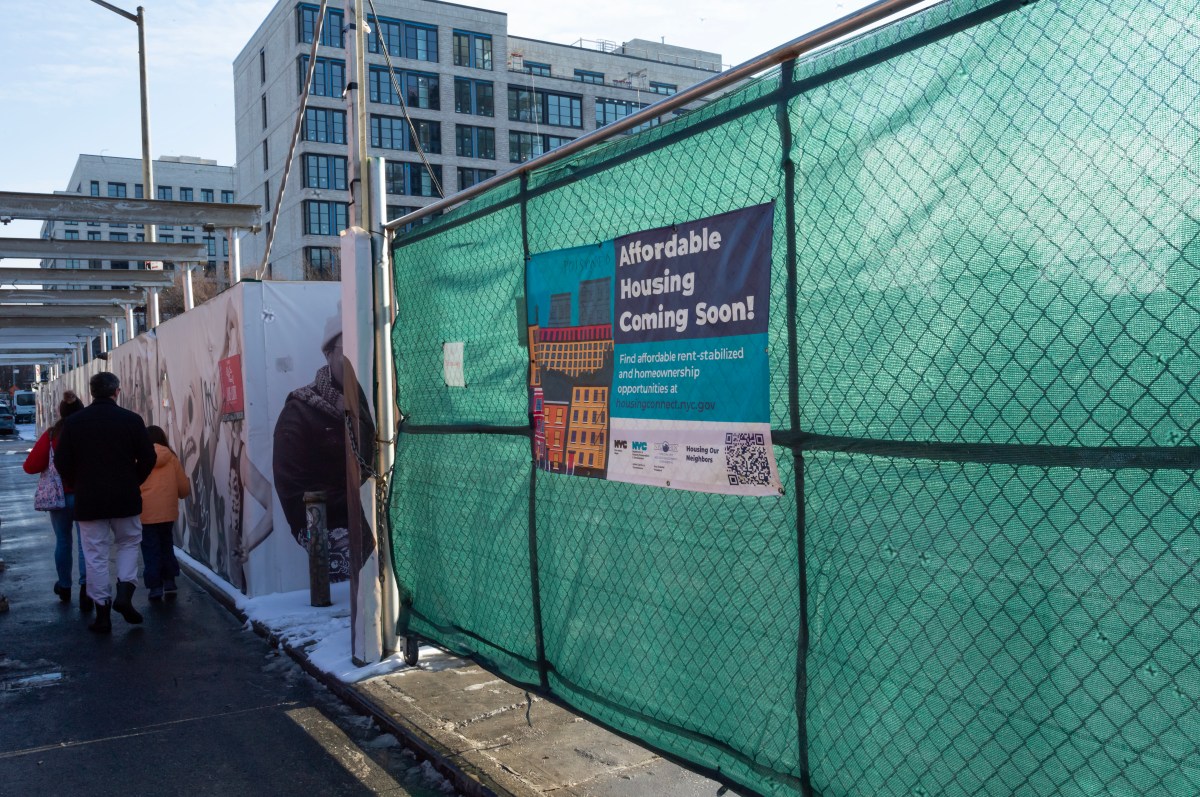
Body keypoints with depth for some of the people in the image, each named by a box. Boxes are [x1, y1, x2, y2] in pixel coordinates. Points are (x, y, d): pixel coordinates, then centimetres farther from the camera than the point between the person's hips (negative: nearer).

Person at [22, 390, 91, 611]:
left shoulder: (51, 435, -7)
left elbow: (30, 466, -10)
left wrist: (51, 463, 8)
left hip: (59, 496, 1)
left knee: (63, 542, 17)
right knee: (85, 543, 0)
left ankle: (64, 587, 30)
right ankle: (85, 585, -18)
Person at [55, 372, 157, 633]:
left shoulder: (73, 422, -2)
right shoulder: (132, 420, -6)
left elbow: (62, 462, 0)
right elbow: (148, 459, -4)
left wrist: (77, 485, 17)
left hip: (88, 500, 1)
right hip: (125, 499, -1)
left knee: (95, 555, 6)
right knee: (129, 543, 19)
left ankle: (102, 613, 8)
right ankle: (124, 593, 1)